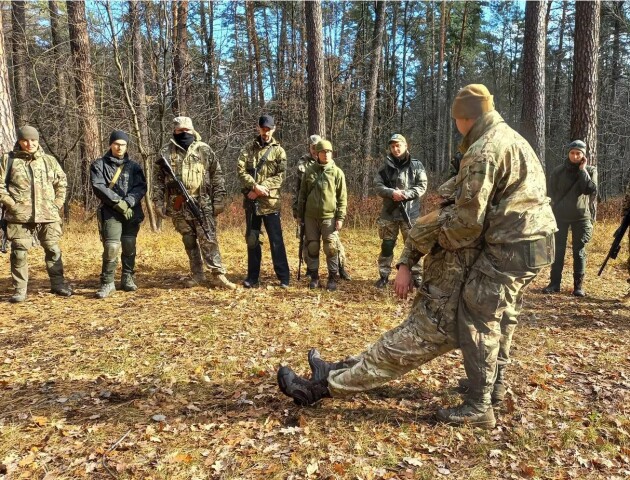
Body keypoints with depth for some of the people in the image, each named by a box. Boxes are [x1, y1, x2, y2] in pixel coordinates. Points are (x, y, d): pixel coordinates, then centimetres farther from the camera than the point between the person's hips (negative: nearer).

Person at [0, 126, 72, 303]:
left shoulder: (49, 160, 10)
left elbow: (62, 182, 16)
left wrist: (57, 204, 6)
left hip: (48, 215, 2)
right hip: (19, 216, -2)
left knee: (53, 250, 7)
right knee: (19, 253, 1)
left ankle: (57, 284, 21)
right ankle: (20, 290, 11)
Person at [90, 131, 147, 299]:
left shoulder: (134, 166, 13)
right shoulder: (99, 165, 7)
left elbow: (141, 187, 2)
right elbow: (98, 187, -5)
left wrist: (128, 203, -14)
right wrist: (118, 202, -15)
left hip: (132, 212, 3)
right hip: (111, 212, -3)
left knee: (129, 247, 5)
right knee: (111, 247, -13)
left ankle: (127, 278, 20)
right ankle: (107, 283, -3)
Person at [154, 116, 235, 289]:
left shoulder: (204, 150, 4)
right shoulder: (166, 152, 7)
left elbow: (217, 176, 3)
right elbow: (159, 180, 10)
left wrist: (219, 199, -4)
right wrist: (159, 202, 4)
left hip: (203, 204, -2)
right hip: (178, 206, 2)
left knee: (208, 240, -4)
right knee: (189, 241, 10)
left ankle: (218, 275, -2)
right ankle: (197, 274, 19)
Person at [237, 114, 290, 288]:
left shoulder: (279, 151, 4)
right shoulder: (248, 148, 9)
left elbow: (280, 176, -5)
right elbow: (241, 170, -3)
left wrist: (261, 189, -16)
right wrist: (255, 186, -18)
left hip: (270, 202, -2)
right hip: (251, 201, 3)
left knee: (276, 240, 0)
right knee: (251, 239, 9)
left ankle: (284, 277, 7)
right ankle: (253, 277, 18)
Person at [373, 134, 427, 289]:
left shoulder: (417, 165, 2)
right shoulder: (386, 167, 7)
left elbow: (422, 187, -4)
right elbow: (377, 185, -1)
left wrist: (404, 194, -18)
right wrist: (392, 192, -19)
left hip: (410, 212, -1)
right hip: (389, 212, 2)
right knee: (387, 246, 6)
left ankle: (417, 276, 15)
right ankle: (384, 276, 17)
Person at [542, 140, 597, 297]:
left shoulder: (590, 170, 1)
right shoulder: (558, 171, 1)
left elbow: (592, 190, -16)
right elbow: (551, 194, 4)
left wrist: (583, 170, -15)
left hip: (581, 217, 0)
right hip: (560, 216, 1)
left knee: (579, 251, 3)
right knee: (558, 250, 4)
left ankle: (579, 285, 10)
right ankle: (554, 283, 10)